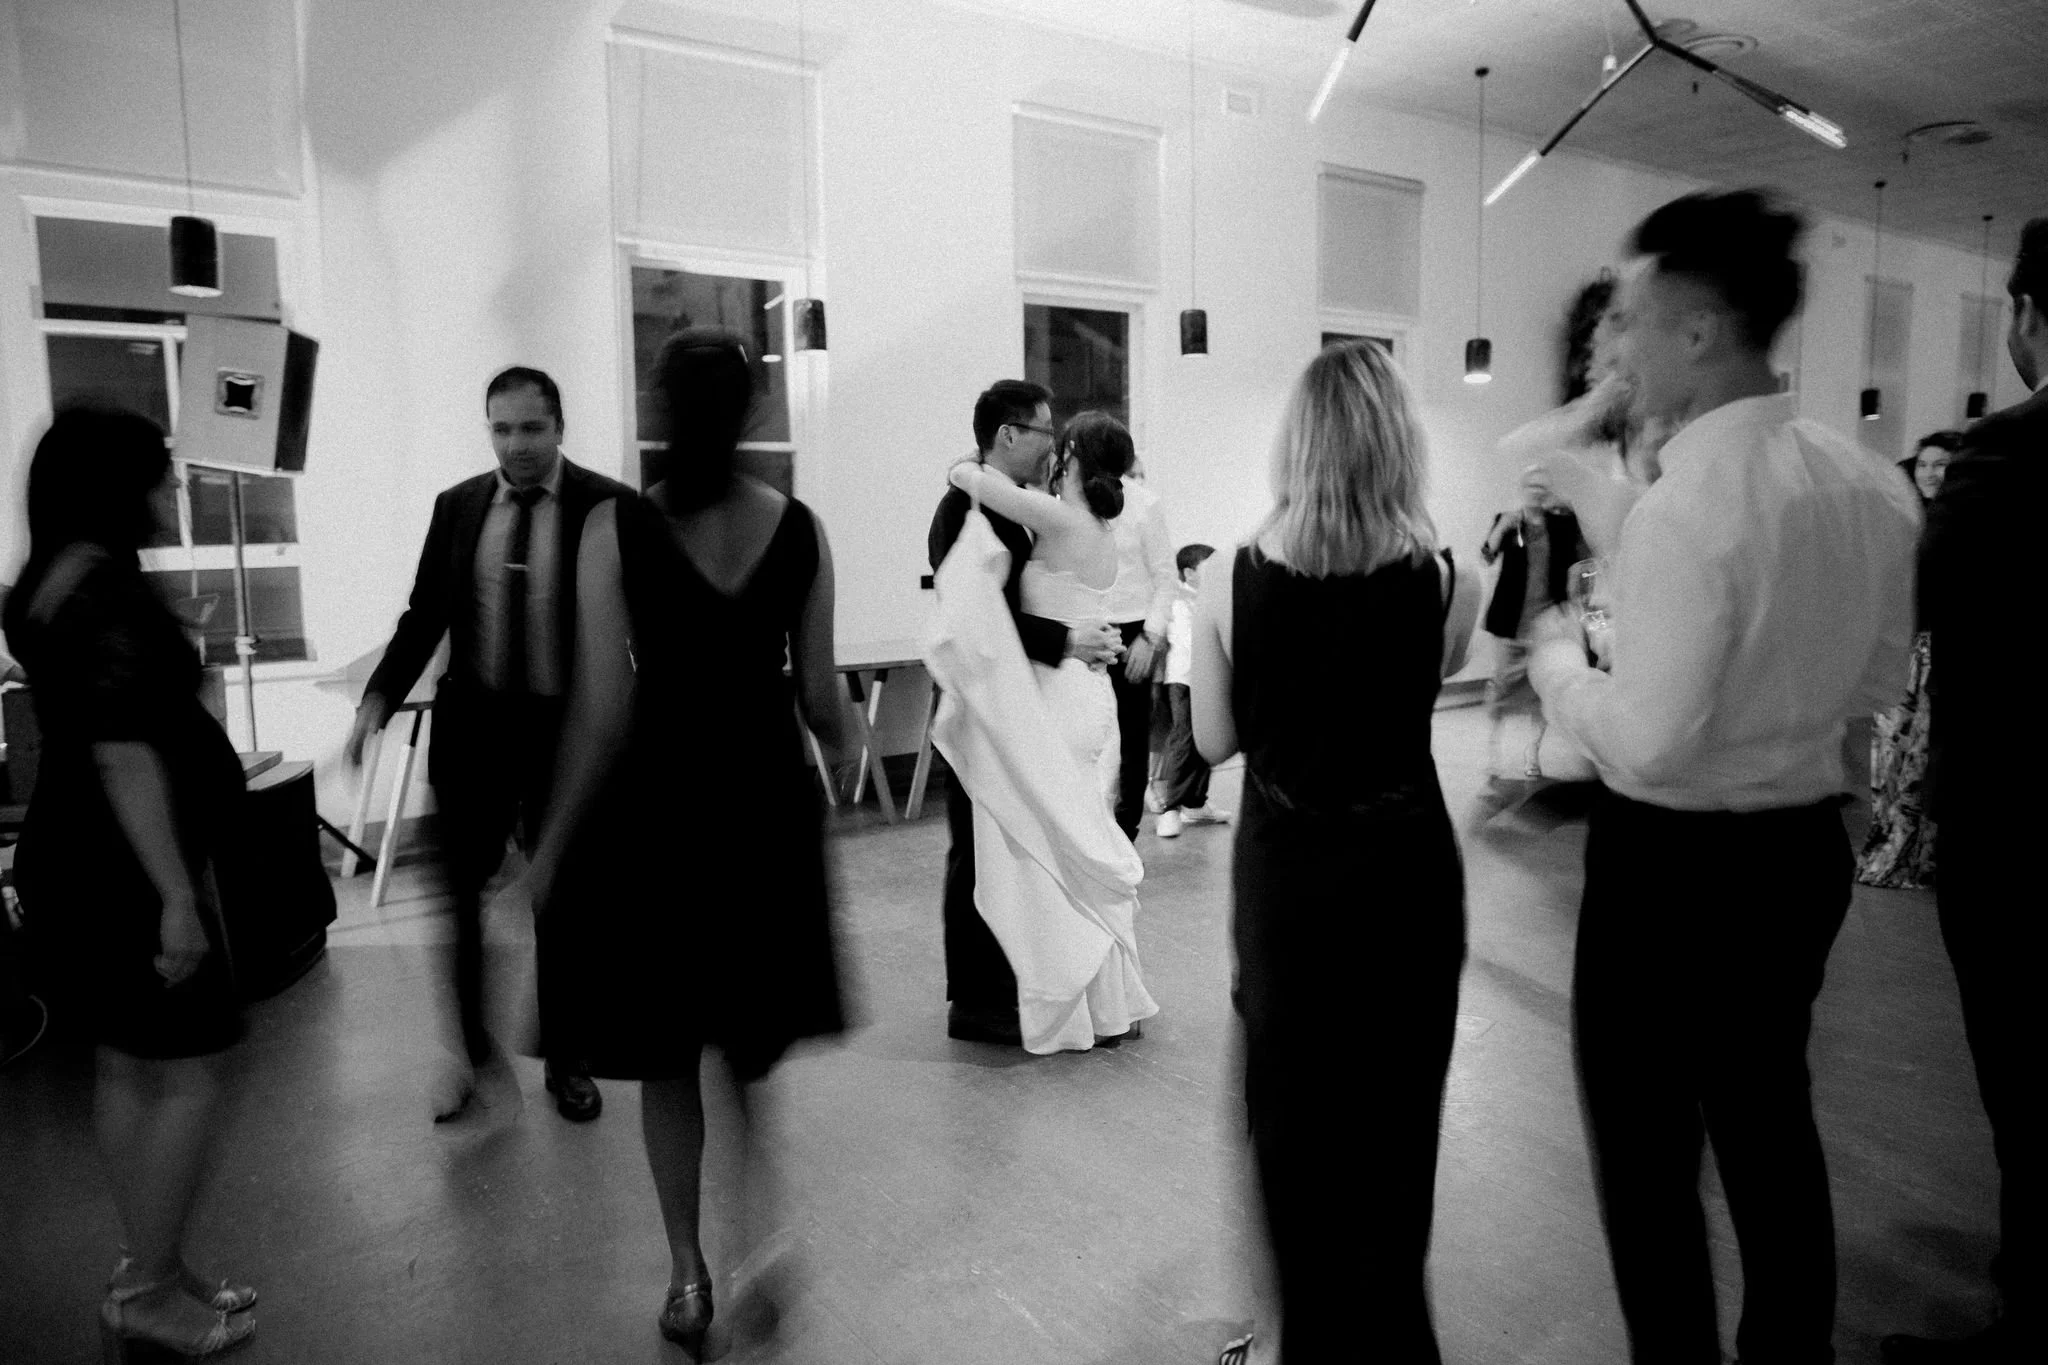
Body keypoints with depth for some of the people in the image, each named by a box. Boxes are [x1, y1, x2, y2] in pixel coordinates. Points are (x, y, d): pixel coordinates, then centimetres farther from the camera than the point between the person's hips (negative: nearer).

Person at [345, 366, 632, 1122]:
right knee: (458, 890, 8)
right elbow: (424, 614, 7)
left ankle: (565, 1059, 29)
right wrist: (379, 698, -5)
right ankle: (470, 1045, 29)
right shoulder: (456, 506, 4)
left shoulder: (609, 507, -8)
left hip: (570, 728, -3)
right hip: (473, 722, 3)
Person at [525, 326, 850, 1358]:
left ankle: (688, 1279, 28)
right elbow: (819, 696, -2)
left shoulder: (614, 529, -10)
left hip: (655, 806, -2)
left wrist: (556, 840, 0)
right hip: (766, 801, 2)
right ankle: (760, 1227, 7)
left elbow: (604, 709, -11)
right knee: (753, 1042, 23)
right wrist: (840, 747, 22)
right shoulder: (798, 528, -4)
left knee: (665, 1059, 16)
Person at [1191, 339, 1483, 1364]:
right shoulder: (1447, 581, -12)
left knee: (1292, 1100, 19)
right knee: (1395, 1109, 18)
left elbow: (1214, 741, -4)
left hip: (1284, 868, 0)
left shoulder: (1231, 581, -13)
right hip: (1406, 864, 0)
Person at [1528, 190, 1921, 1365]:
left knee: (1648, 1153, 11)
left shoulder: (1685, 509, -25)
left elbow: (1648, 744, -24)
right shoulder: (1872, 484, 0)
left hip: (1673, 862, -8)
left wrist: (1558, 660, -9)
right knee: (1772, 1121, 25)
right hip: (1808, 844, 8)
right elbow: (1878, 678, 11)